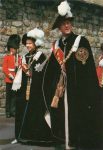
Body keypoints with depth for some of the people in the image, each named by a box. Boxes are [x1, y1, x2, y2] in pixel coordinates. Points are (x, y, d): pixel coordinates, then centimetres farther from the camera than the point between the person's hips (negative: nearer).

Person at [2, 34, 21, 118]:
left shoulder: (19, 57, 12)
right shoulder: (6, 57, 1)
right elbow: (4, 69, -5)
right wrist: (11, 76, -13)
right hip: (9, 80, -3)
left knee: (15, 96, 4)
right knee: (9, 96, 2)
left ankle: (13, 111, 12)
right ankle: (8, 112, 8)